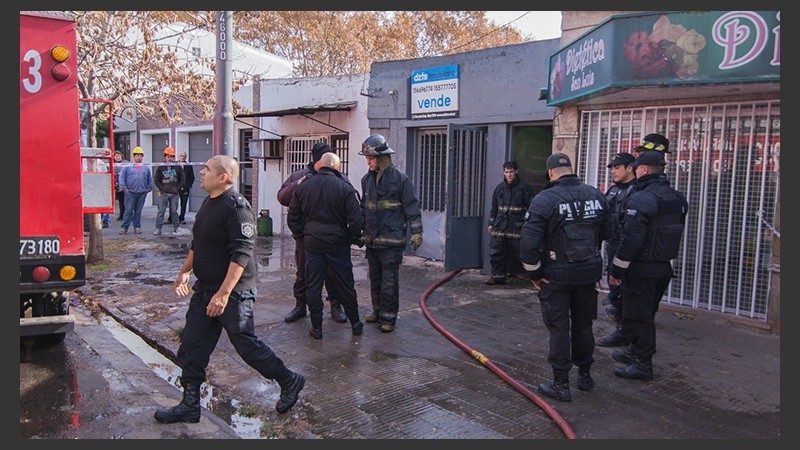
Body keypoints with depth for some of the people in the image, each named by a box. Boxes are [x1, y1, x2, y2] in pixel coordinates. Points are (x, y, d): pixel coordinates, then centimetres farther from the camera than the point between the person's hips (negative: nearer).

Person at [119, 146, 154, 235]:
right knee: (128, 211, -6)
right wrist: (124, 188, -6)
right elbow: (122, 178, 1)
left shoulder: (146, 168, 14)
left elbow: (150, 180, 19)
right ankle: (124, 227, -1)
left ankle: (137, 227, 15)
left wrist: (149, 188, 9)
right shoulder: (127, 167, 4)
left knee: (138, 211, 8)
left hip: (142, 193, 3)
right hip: (130, 192, -3)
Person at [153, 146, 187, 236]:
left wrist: (177, 188, -7)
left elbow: (183, 180, 3)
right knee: (161, 211, 0)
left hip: (174, 194, 0)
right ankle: (158, 228, 5)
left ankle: (176, 228, 15)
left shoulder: (178, 167, 3)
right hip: (164, 194, 0)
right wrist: (161, 188, -8)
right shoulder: (160, 168, 3)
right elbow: (156, 180, 5)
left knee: (174, 211, 8)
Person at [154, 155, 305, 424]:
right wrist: (185, 271, 25)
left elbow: (241, 255, -26)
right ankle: (190, 405, 23)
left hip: (233, 292, -9)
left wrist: (223, 294, -30)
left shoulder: (236, 207, -20)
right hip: (204, 288, 9)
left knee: (246, 344, 1)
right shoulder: (208, 203, 10)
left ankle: (289, 382, 21)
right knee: (191, 347, 10)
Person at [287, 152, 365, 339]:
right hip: (338, 244, -2)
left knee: (313, 286, 9)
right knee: (345, 285, 9)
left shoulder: (303, 187, 2)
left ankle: (316, 327, 13)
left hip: (312, 243, 2)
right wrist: (355, 239, 2)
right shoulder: (345, 188, -9)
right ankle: (355, 324, 20)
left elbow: (292, 218, 7)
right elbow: (356, 219, -13)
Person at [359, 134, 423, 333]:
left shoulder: (399, 178, -9)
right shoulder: (367, 179, 9)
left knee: (389, 280, -1)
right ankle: (377, 311, 29)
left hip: (391, 241, -6)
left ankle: (388, 317, 9)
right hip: (371, 239, 6)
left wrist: (416, 232, -10)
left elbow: (412, 206, -8)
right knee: (375, 278, 16)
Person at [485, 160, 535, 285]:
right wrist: (491, 223, 14)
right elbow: (494, 208, 19)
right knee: (496, 253, 4)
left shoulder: (524, 187, -3)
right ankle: (498, 276, 16)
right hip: (499, 228, 5)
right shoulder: (499, 187, 13)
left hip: (517, 229, -5)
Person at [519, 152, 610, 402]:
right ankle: (585, 375, 32)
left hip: (557, 275, -5)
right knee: (583, 325, 19)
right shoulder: (596, 195, 2)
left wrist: (534, 273, -9)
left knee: (559, 328, 4)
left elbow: (528, 241, -20)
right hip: (589, 272, 5)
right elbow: (607, 233, 9)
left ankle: (561, 384, 10)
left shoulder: (544, 200, -15)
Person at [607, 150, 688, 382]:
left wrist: (617, 269, -16)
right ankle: (637, 351, 37)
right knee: (647, 314, 21)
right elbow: (675, 232, 18)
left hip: (641, 269, -9)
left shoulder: (641, 199, -20)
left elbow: (631, 239, -23)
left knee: (636, 316, 1)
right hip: (664, 267, 9)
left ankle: (642, 365, 8)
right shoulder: (677, 198, 9)